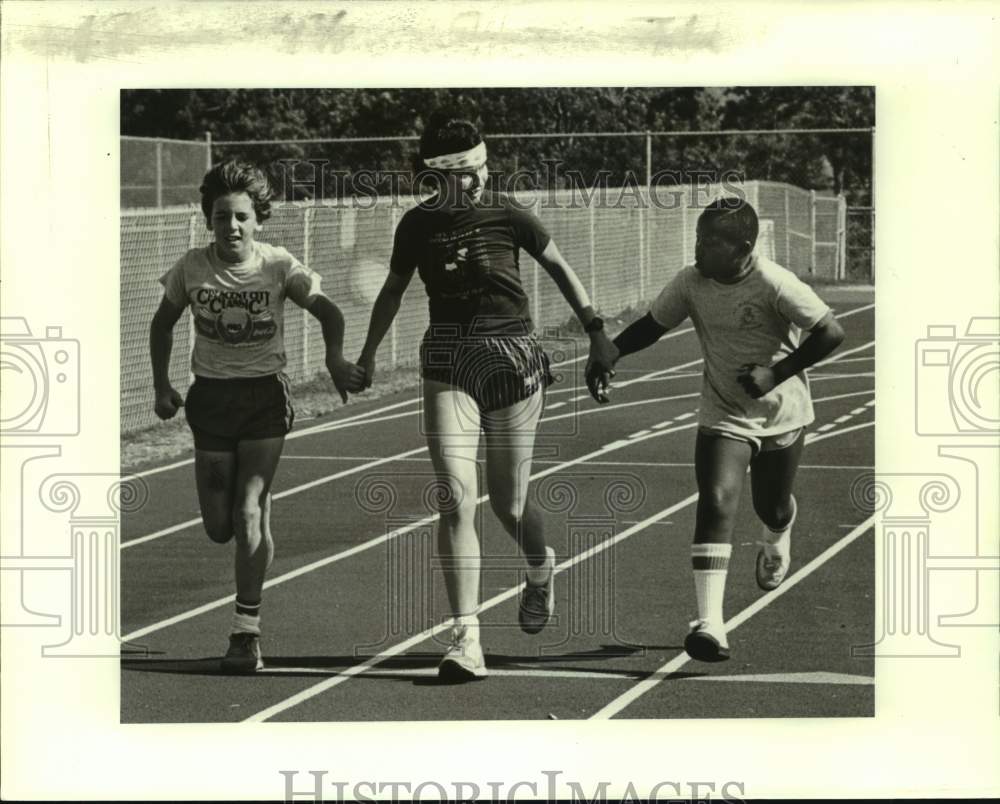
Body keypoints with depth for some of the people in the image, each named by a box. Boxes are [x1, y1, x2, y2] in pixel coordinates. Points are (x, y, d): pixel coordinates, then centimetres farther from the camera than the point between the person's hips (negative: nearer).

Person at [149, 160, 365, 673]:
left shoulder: (278, 266, -10)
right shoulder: (191, 269, -5)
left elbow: (326, 311, -7)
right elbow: (163, 323, 11)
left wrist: (334, 359, -25)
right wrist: (161, 386, 5)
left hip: (264, 395, -2)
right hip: (211, 398, 2)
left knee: (249, 514, -13)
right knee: (219, 528, 1)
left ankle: (247, 632, -4)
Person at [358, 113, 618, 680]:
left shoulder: (507, 215, -4)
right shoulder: (418, 224, 3)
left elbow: (559, 268, 8)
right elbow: (394, 290, 19)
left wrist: (596, 330, 5)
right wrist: (369, 352, 23)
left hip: (513, 359, -1)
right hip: (448, 362, 2)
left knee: (508, 505, 5)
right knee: (457, 499, -13)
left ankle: (541, 569, 43)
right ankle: (467, 639, -14)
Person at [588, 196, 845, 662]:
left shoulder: (774, 285, -24)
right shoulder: (690, 284, -11)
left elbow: (831, 334, -21)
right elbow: (652, 326, 6)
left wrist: (775, 374, -25)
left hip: (781, 414, -2)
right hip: (723, 415, 2)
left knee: (772, 508, 16)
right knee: (716, 502, -18)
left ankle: (776, 542, 58)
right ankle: (710, 623, -24)